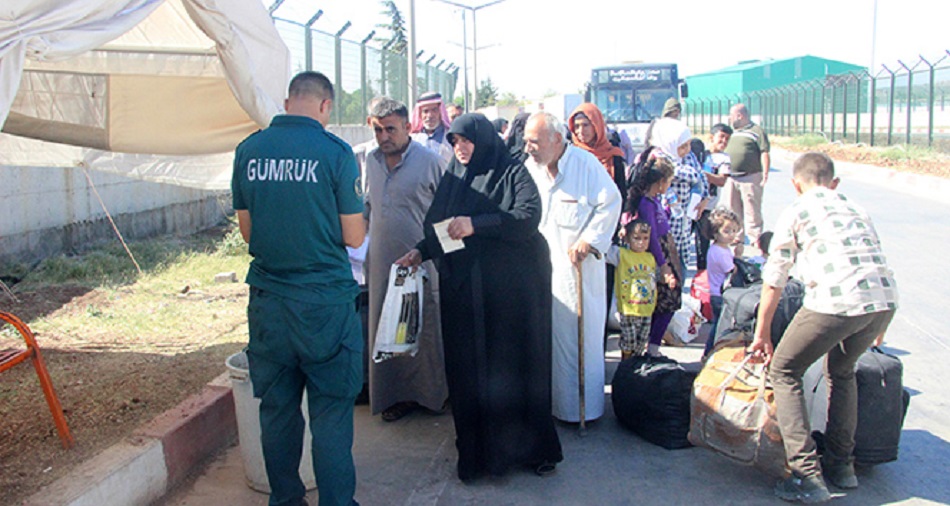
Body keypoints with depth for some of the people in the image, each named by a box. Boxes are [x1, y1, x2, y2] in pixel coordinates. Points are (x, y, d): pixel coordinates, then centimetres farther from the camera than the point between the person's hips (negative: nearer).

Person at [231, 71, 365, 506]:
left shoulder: (248, 150, 2)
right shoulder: (334, 152, -10)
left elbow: (246, 229, 10)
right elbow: (354, 237, -8)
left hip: (268, 301, 4)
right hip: (325, 300, -4)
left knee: (276, 408, 16)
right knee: (331, 409, 6)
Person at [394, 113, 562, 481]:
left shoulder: (512, 172, -1)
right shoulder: (452, 178, 15)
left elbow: (529, 215, -17)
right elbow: (438, 226, 19)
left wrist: (477, 224, -22)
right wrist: (421, 251, 2)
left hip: (510, 287, -4)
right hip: (462, 285, 5)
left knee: (514, 361, 0)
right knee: (467, 365, 3)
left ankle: (531, 446, 13)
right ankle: (477, 449, 13)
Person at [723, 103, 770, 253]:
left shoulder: (757, 131, -3)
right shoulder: (731, 132, 18)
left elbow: (765, 154, -8)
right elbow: (723, 151, 24)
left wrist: (765, 173, -16)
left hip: (750, 178, -7)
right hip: (731, 178, 7)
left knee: (752, 212, -4)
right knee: (732, 212, 10)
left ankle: (755, 242, 1)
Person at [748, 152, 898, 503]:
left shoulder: (796, 212, 13)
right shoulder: (854, 209, 29)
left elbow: (773, 280, 13)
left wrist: (762, 335, 22)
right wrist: (874, 330, 45)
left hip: (836, 300, -6)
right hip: (885, 300, 6)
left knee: (783, 372, 11)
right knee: (841, 371, 30)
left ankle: (807, 477, 2)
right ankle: (841, 464, 32)